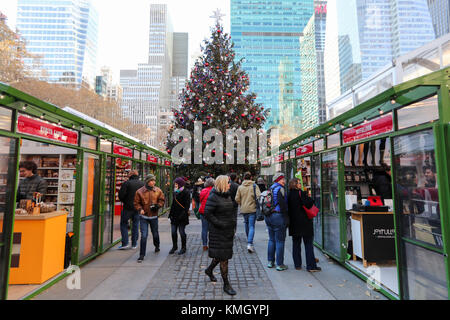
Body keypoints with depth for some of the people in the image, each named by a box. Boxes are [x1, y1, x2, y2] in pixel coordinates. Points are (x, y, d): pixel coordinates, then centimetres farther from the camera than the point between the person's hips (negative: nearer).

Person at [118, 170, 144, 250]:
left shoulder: (127, 183, -10)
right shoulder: (142, 184, 1)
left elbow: (121, 195, -12)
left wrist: (125, 202, 6)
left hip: (128, 207, -3)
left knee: (123, 224, 10)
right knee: (135, 225, 12)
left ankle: (125, 243, 5)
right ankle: (134, 244, 17)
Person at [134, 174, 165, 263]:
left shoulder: (158, 191, -2)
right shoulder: (140, 191, -7)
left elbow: (162, 200, 7)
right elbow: (136, 203, 1)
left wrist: (158, 205, -11)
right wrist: (140, 209, -15)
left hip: (154, 216, 2)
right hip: (144, 216, -2)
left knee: (155, 233, 18)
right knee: (144, 235, -7)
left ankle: (157, 246, 48)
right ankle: (142, 255, 5)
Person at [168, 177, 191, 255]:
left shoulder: (186, 192, -9)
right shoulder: (175, 192, 12)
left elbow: (187, 204, -13)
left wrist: (184, 213, -21)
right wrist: (171, 214, 15)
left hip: (182, 216, -6)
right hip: (174, 216, 6)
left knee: (181, 232, 1)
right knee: (173, 232, 7)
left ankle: (183, 248, 18)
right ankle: (174, 246, 26)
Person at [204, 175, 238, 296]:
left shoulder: (227, 196, 10)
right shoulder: (213, 197, -16)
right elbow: (207, 213, -20)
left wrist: (234, 223, 10)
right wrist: (220, 224, -21)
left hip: (229, 231, 8)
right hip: (219, 232, -8)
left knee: (223, 254, 19)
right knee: (223, 258, 0)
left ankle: (209, 270, 44)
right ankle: (226, 284, 14)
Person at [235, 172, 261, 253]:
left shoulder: (240, 187, 1)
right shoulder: (254, 186, -7)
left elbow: (237, 199, 0)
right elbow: (258, 197, -16)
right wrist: (257, 204, 1)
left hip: (244, 210, 3)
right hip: (252, 209, -3)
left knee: (247, 226, 19)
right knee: (251, 226, -1)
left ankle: (249, 242, 33)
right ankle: (249, 244, -15)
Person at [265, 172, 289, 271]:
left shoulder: (270, 188, 12)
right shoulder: (280, 188, -12)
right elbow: (282, 204, -20)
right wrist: (287, 218, -13)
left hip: (268, 216, 8)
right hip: (278, 216, -8)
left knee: (271, 240, 17)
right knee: (280, 241, 1)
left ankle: (270, 261, 25)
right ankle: (280, 264, 8)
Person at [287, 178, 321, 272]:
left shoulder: (289, 194, 6)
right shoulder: (301, 193, -12)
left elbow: (288, 208, 8)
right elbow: (308, 205, -18)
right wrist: (310, 199, -1)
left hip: (294, 223, 6)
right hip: (304, 222, -6)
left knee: (296, 244, 12)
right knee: (308, 243, 3)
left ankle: (297, 265, 18)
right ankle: (311, 266, 6)